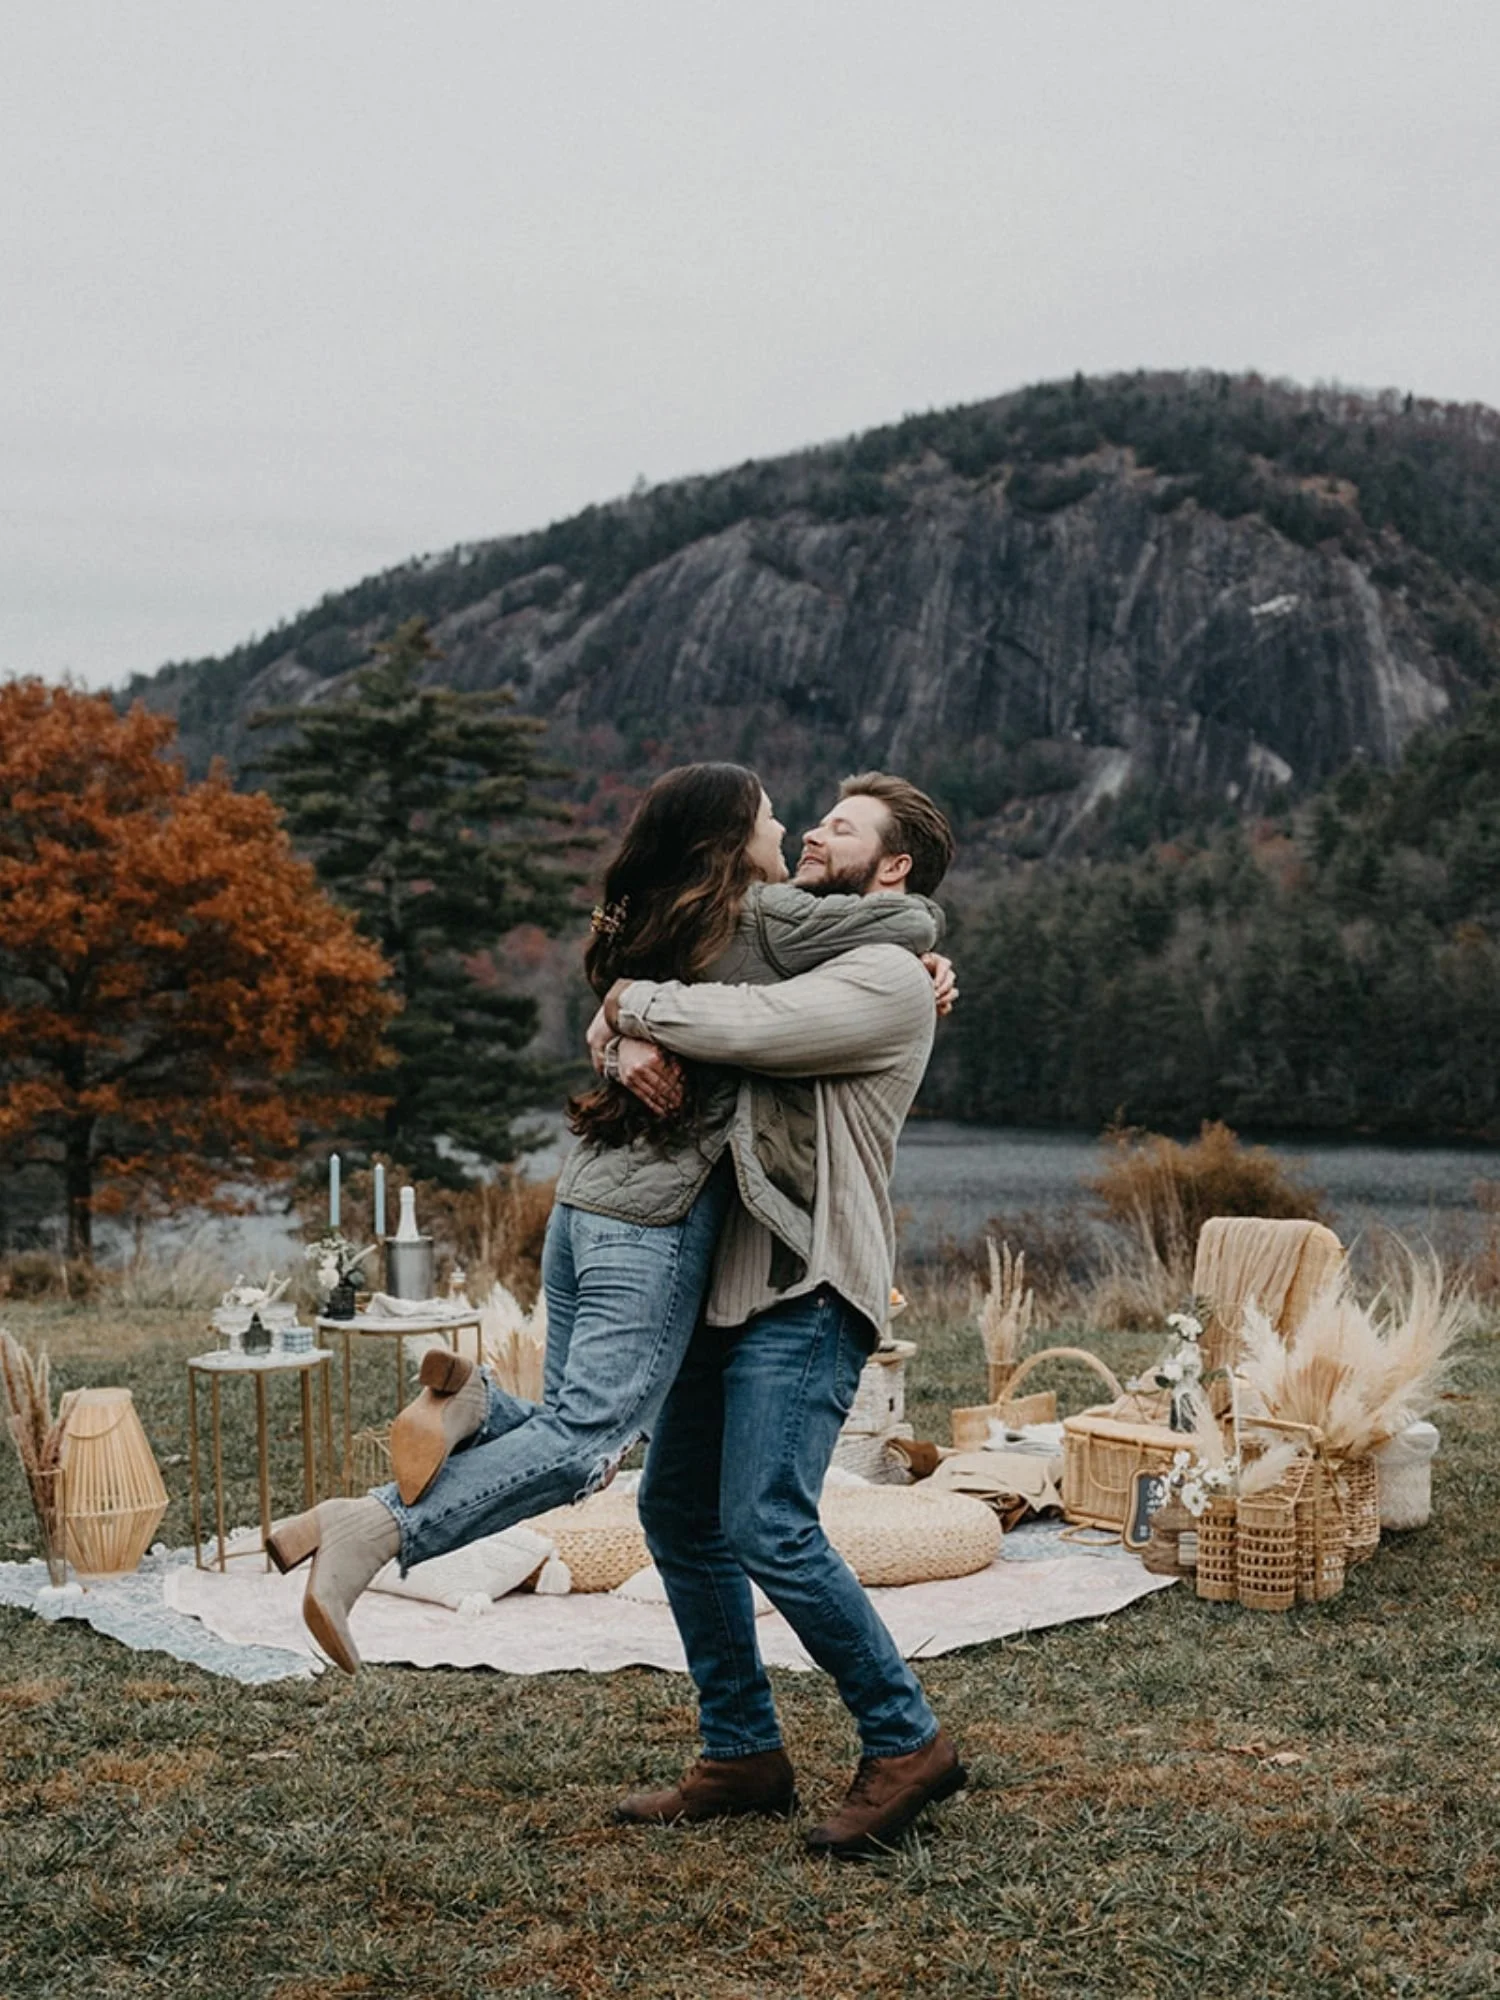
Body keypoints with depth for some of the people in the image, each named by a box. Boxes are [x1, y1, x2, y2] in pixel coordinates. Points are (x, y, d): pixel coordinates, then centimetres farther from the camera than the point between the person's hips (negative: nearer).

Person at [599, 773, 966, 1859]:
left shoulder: (886, 977, -9)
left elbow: (741, 1028, -22)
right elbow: (632, 997, 16)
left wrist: (635, 1003, -4)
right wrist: (636, 1039, -8)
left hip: (810, 1293, -9)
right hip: (729, 1284, 9)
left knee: (768, 1525, -16)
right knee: (677, 1511, 10)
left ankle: (906, 1740, 0)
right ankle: (744, 1753, 21)